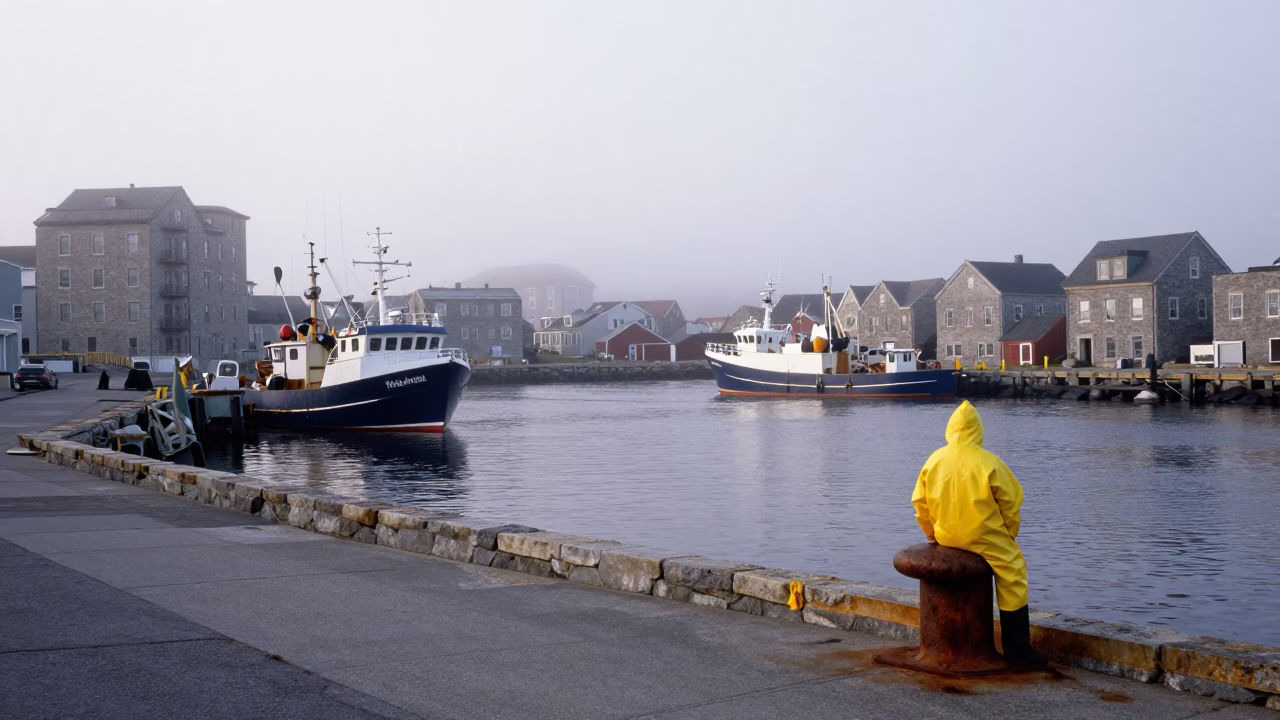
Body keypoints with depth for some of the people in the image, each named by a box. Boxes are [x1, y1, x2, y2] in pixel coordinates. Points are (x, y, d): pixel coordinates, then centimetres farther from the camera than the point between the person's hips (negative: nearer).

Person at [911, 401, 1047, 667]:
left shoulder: (934, 460, 1)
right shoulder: (989, 462, -11)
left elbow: (919, 501, 7)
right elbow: (1010, 502, -4)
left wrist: (932, 532, 20)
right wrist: (1009, 533, 11)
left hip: (946, 538, 6)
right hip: (984, 538, -5)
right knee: (1013, 576, 6)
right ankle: (1016, 649, 4)